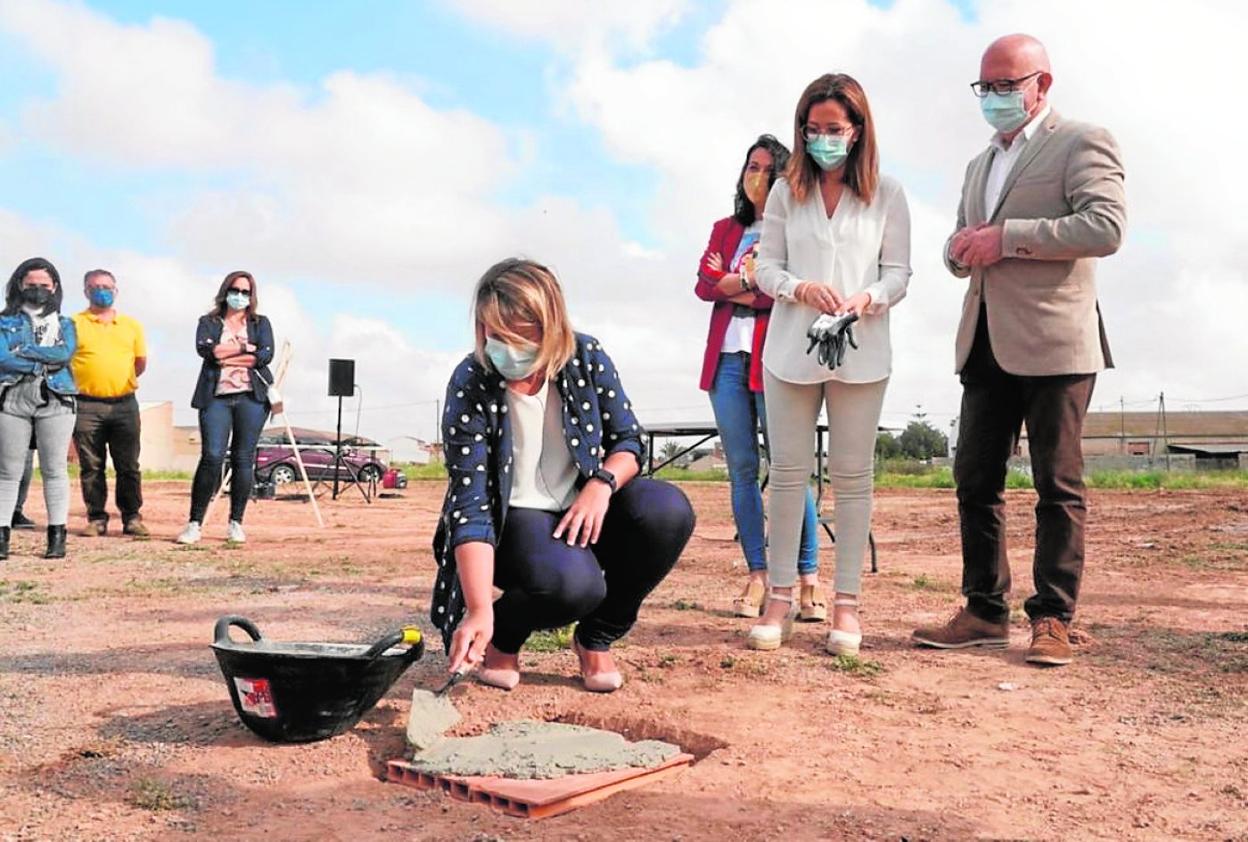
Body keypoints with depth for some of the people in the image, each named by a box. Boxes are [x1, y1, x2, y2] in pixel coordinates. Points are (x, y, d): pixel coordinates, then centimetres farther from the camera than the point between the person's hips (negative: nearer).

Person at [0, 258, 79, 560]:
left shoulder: (64, 324, 16)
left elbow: (65, 353, -4)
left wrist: (24, 350, -7)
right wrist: (45, 363, -6)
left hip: (55, 401, 0)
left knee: (55, 470, -2)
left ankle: (57, 536, 1)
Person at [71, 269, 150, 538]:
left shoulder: (131, 325, 11)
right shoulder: (74, 324, 3)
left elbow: (141, 361, 19)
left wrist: (124, 381, 12)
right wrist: (75, 384, 4)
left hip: (124, 404, 2)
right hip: (87, 406, -2)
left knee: (128, 465, 3)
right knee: (91, 467, 3)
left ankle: (132, 518, 10)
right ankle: (96, 519, 11)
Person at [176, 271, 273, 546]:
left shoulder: (260, 323, 16)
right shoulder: (208, 322, 15)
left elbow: (266, 355, -2)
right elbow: (205, 349, -6)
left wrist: (225, 357, -3)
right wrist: (244, 348, -5)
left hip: (251, 397, 1)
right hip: (216, 397, -1)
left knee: (243, 460, 0)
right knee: (211, 457, -11)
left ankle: (236, 523, 7)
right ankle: (195, 523, -6)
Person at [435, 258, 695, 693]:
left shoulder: (588, 358, -11)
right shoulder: (470, 384, -20)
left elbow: (629, 440, 0)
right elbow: (470, 503, -24)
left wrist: (602, 484, -24)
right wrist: (479, 611, -34)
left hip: (584, 509, 4)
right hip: (512, 520, -4)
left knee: (669, 510, -25)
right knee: (573, 582, -36)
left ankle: (596, 638, -1)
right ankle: (502, 637, 2)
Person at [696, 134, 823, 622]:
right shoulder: (725, 229, 21)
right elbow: (704, 284, 8)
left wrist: (733, 283, -4)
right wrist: (748, 282, -7)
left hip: (775, 358, -5)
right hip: (727, 357, 5)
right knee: (741, 469, 3)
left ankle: (809, 579, -2)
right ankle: (757, 577, 8)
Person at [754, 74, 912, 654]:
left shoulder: (886, 194, 4)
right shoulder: (786, 192, 7)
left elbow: (898, 273, 2)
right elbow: (766, 268, 6)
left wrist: (867, 299, -19)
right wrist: (802, 288, -15)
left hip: (861, 353, -1)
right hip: (791, 349, 1)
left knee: (852, 476, 3)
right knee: (787, 472, 4)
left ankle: (846, 603, 10)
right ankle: (780, 595, 13)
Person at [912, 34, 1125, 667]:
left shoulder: (1081, 142, 1)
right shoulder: (980, 165, 24)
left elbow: (1105, 228, -14)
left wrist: (1007, 238, -15)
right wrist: (963, 250, 2)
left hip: (1053, 341, -7)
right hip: (986, 344, 7)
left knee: (1058, 485, -1)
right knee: (975, 482, 7)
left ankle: (1052, 620, 6)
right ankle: (984, 612, 16)